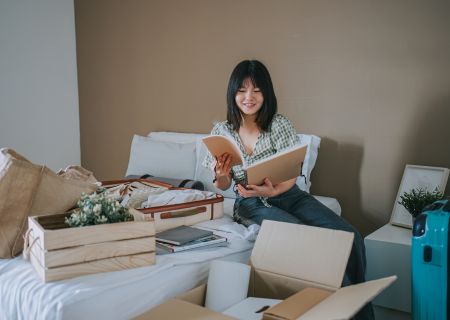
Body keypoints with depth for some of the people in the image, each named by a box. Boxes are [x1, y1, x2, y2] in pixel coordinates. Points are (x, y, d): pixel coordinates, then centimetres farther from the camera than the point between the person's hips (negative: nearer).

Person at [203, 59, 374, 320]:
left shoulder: (280, 124, -8)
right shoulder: (221, 131, -3)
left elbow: (291, 175, -10)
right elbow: (223, 186, 4)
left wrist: (272, 191, -32)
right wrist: (221, 175, -21)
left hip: (288, 194, 2)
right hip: (252, 204, -1)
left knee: (350, 237, -17)